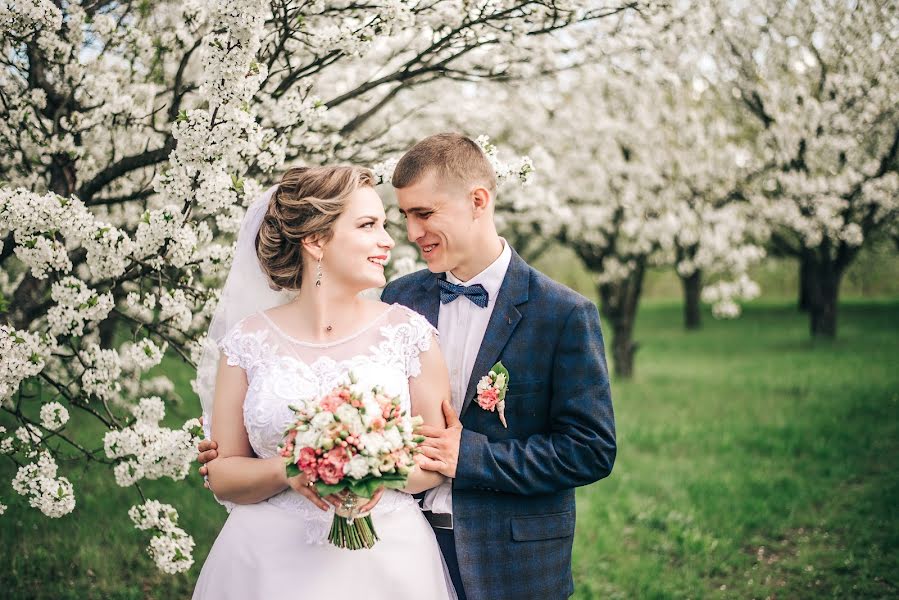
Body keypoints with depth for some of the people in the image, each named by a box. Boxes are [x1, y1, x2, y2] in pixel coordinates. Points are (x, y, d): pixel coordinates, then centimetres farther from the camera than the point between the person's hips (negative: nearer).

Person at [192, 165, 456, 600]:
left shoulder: (409, 332, -3)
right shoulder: (249, 340, -2)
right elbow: (222, 474, 2)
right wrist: (286, 470, -16)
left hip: (386, 560, 0)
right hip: (272, 562, 0)